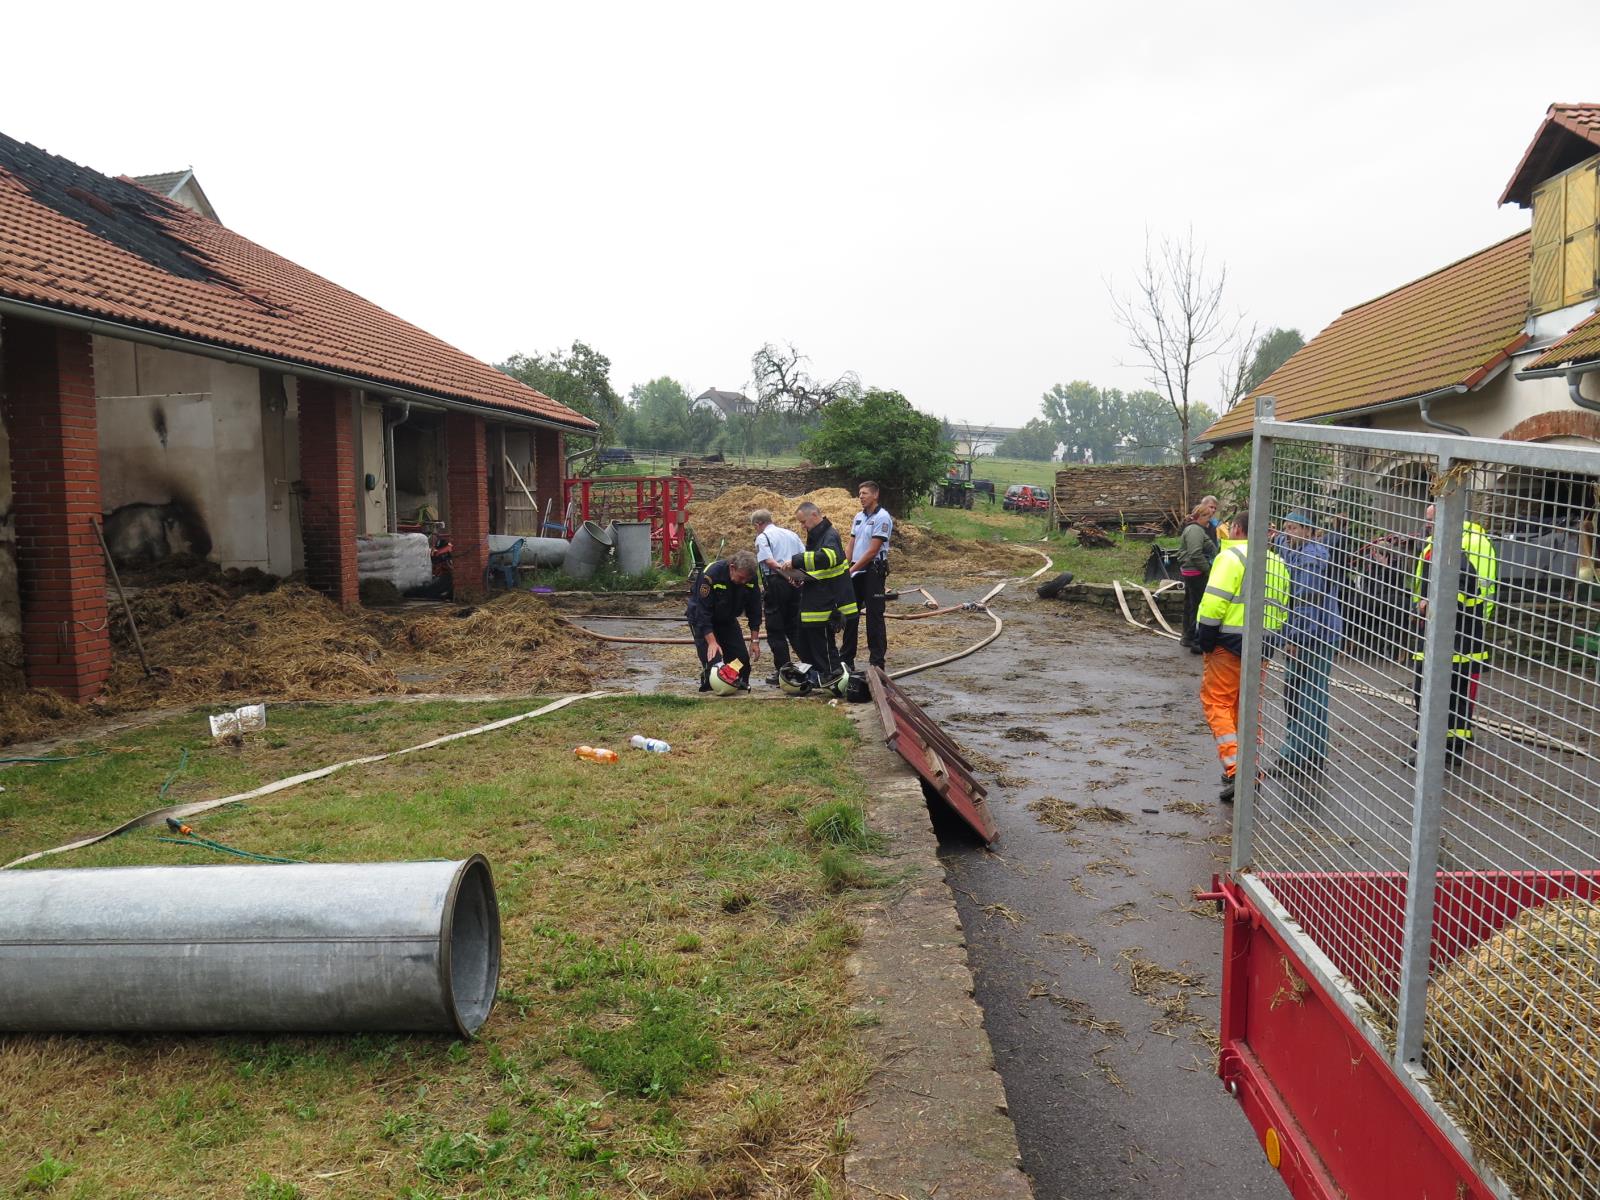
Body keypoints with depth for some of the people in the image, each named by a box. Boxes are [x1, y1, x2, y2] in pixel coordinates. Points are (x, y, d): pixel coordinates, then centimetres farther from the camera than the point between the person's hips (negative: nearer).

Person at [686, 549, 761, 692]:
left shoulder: (751, 579, -19)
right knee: (712, 658, -19)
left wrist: (755, 641, -9)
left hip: (728, 619, 5)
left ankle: (741, 684, 15)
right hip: (701, 617, -5)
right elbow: (703, 613, -33)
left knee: (742, 657, -4)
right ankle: (709, 686, -2)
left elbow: (754, 611, -7)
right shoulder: (710, 575, -35)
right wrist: (712, 642, -37)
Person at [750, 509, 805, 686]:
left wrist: (784, 571, -21)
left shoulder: (762, 537, -1)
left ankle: (782, 670, 1)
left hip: (776, 583, -6)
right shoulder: (791, 534, 18)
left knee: (775, 629, 2)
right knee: (795, 626, 15)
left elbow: (768, 560, -17)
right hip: (796, 585, 6)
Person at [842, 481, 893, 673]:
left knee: (874, 617, -4)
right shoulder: (859, 517, 13)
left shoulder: (882, 517, -11)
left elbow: (872, 551, -16)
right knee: (850, 615, 11)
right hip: (856, 573, 8)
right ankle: (846, 660, 21)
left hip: (873, 572, -8)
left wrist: (851, 569, -17)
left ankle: (877, 662, 3)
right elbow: (850, 547, 12)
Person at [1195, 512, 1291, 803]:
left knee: (1217, 702, -2)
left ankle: (1235, 770, -12)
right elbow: (1282, 608, 15)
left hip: (1230, 644, -7)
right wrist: (1270, 638, 18)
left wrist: (1204, 640, -9)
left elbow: (1214, 603, -18)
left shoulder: (1231, 556, -9)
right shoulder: (1276, 562, 16)